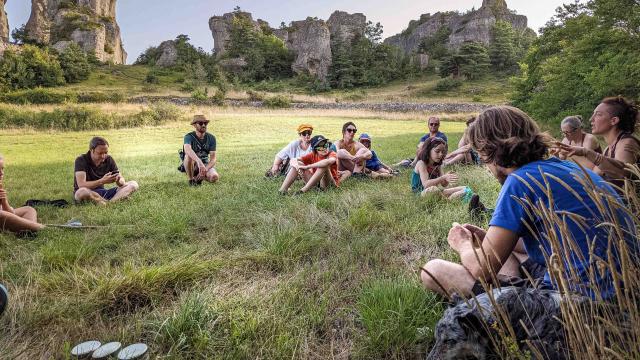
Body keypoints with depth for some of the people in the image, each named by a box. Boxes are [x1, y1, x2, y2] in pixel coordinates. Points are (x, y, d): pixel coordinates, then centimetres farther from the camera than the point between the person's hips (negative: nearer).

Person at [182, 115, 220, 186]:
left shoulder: (211, 138, -8)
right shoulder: (189, 136, -18)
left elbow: (213, 158, -13)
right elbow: (187, 149, -42)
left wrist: (205, 169, -31)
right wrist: (199, 162, -58)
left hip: (205, 164, 3)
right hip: (192, 165, -2)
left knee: (214, 177, -28)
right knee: (189, 155, -36)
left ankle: (199, 177, 7)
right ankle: (191, 180, -15)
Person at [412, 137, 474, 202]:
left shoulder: (437, 165, 8)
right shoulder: (421, 163, -14)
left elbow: (443, 185, 2)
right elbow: (426, 184, -29)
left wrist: (447, 180, -21)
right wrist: (443, 178, -38)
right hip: (422, 194, -7)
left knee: (465, 189, -7)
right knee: (432, 189, -42)